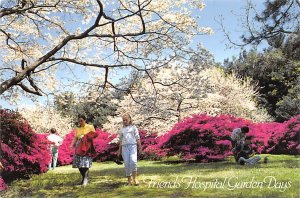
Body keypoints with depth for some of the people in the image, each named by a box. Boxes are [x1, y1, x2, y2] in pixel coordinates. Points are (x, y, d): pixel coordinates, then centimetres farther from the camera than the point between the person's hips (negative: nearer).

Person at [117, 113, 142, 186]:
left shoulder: (133, 127, 11)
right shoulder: (121, 130, 18)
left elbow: (137, 138, 7)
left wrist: (140, 147, 1)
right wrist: (119, 150, 16)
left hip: (132, 145, -3)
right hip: (124, 147, 3)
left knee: (133, 161, -21)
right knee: (127, 163, -2)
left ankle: (135, 178, -7)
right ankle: (129, 180, 7)